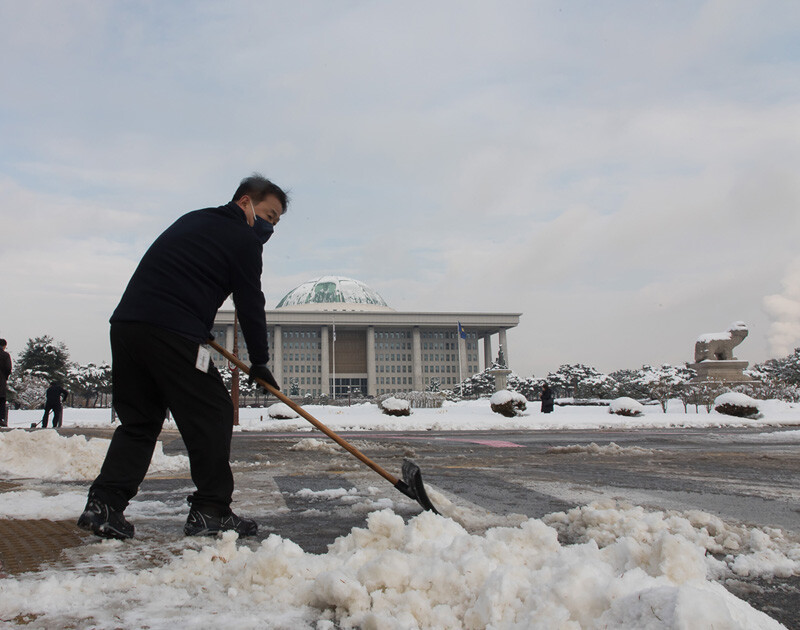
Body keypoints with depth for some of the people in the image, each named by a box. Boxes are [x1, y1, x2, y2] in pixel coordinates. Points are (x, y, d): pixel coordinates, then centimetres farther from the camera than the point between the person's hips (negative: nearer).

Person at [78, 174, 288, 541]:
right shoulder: (243, 239, 3)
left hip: (125, 323, 8)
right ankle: (210, 510, 3)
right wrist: (259, 363, 12)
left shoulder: (192, 221, 27)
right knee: (210, 415, 1)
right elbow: (250, 304, 3)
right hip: (173, 333, -8)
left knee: (138, 419, 14)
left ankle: (104, 504, 7)